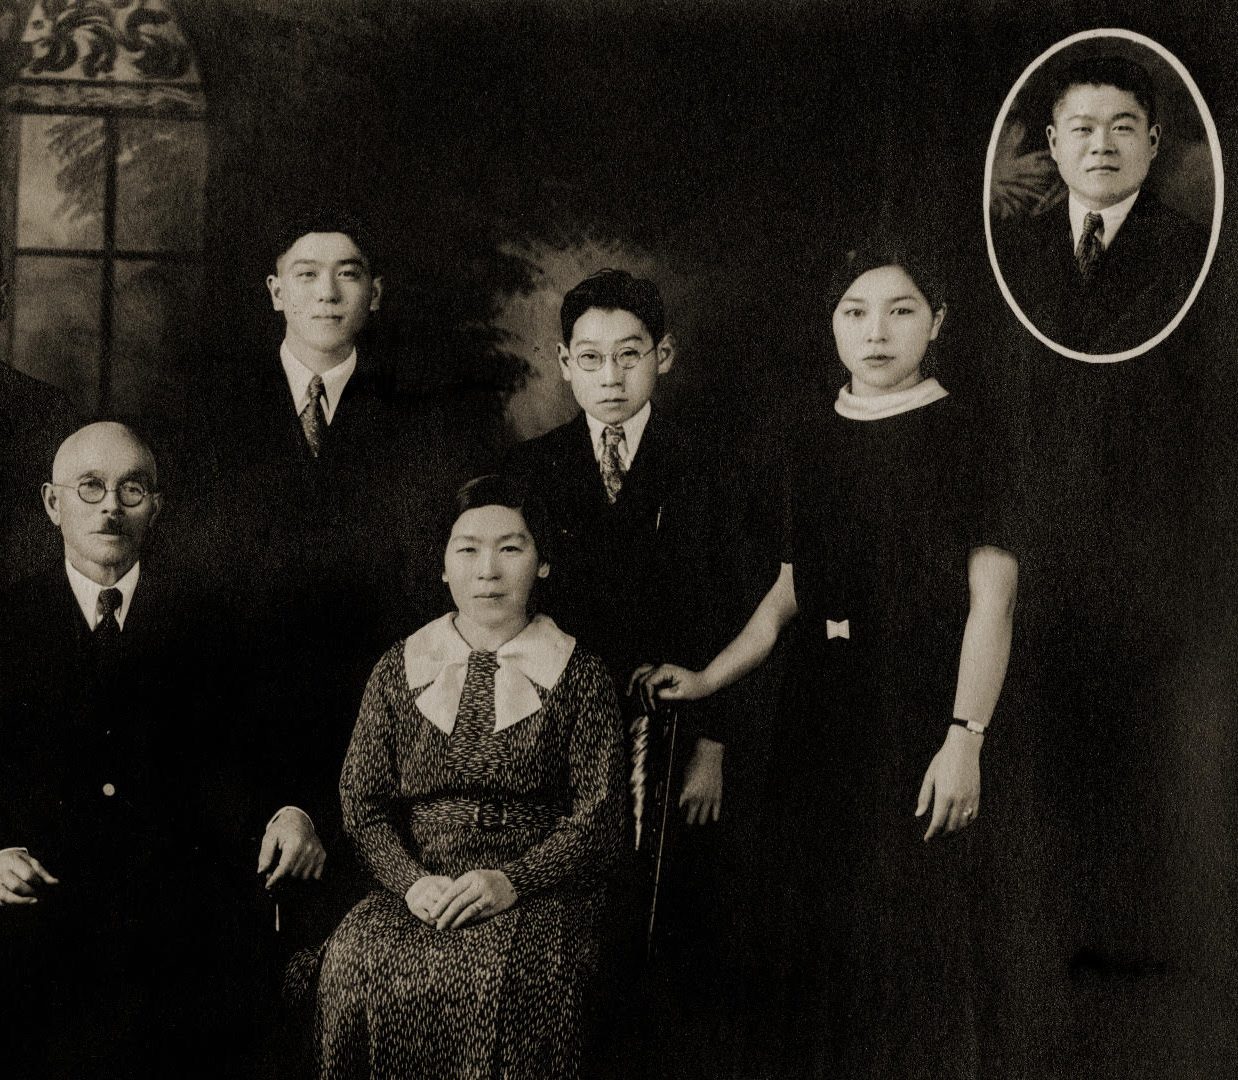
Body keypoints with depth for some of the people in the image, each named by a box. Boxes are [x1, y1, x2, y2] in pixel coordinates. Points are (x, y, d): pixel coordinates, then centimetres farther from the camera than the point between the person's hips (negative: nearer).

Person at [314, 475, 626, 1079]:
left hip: (536, 892, -2)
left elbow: (597, 816, -1)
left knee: (499, 971, -35)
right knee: (358, 959, -30)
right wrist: (411, 881, -11)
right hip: (419, 888, 2)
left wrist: (511, 881, -16)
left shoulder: (579, 677, 5)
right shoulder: (399, 671, 11)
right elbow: (363, 805, 8)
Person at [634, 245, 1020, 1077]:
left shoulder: (965, 435, -4)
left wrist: (965, 738, -17)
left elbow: (993, 596, -9)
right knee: (816, 935, 8)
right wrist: (707, 680, 12)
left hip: (915, 716, -5)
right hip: (817, 721, 5)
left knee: (907, 938, -3)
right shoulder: (815, 441, 12)